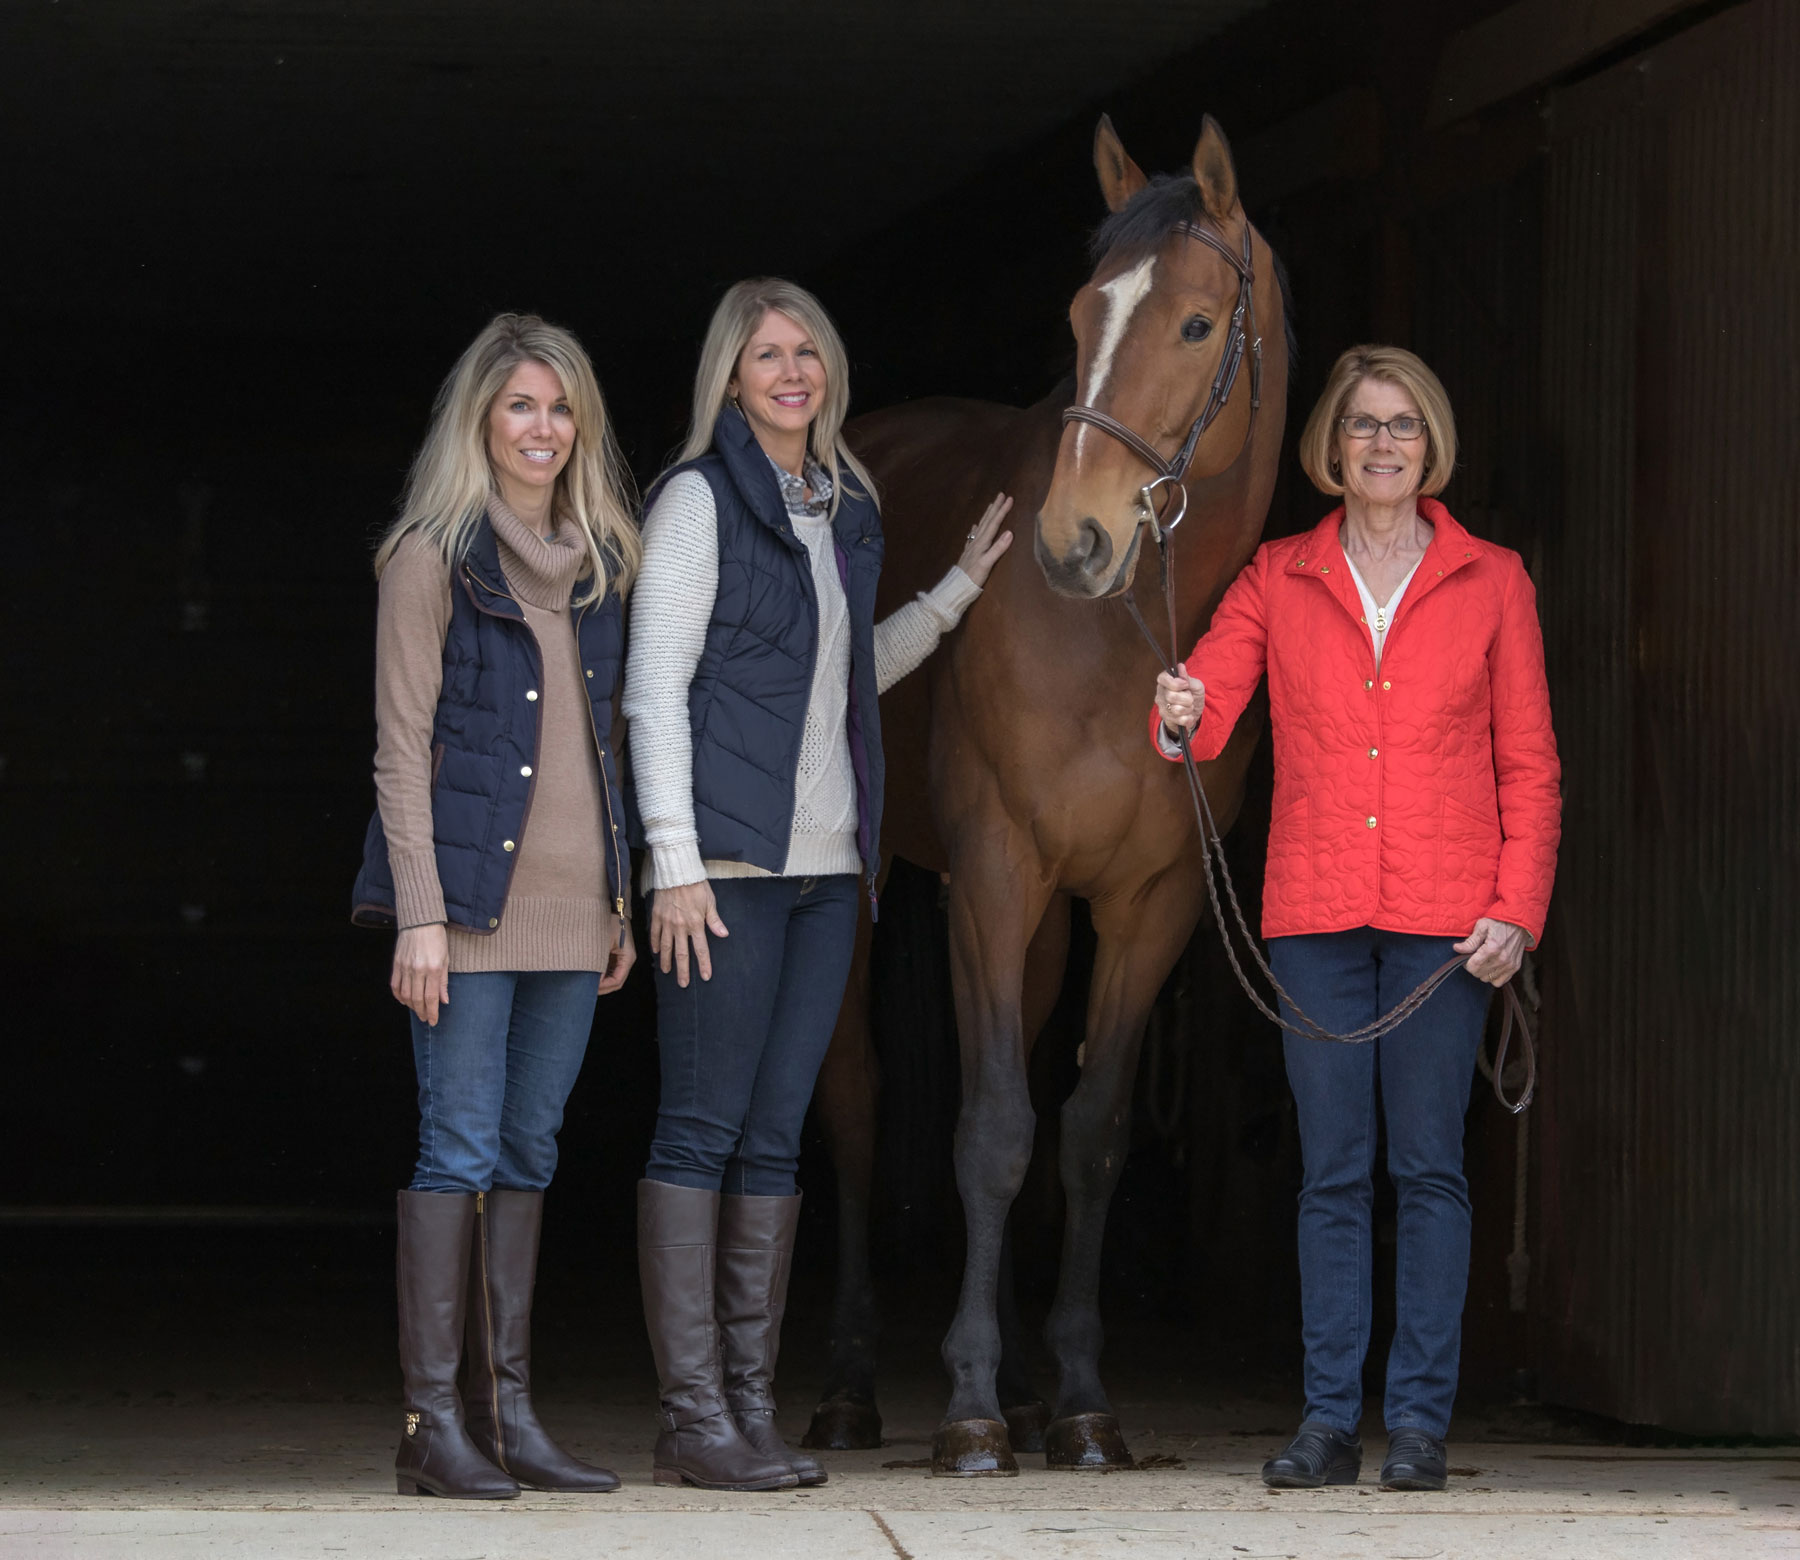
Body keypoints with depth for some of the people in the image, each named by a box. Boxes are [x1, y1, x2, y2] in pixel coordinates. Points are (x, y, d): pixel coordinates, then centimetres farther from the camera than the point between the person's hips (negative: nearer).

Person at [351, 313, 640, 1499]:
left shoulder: (600, 563, 14)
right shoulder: (436, 556, -4)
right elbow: (403, 744, -7)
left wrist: (622, 900, 14)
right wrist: (420, 913, -14)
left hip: (572, 901, 6)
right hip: (471, 893, -6)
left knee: (531, 1151, 8)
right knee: (461, 1147, -8)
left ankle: (507, 1412, 11)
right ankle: (433, 1423, -6)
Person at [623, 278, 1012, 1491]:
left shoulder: (846, 511, 16)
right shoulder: (701, 498, -4)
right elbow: (654, 687, -9)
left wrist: (961, 587, 25)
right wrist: (675, 863, -15)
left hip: (825, 863, 7)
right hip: (728, 859, -7)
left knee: (776, 1138, 7)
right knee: (703, 1129, -6)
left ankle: (753, 1406, 10)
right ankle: (694, 1419, -6)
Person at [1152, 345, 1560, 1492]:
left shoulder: (1491, 582, 6)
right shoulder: (1279, 580, 8)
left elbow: (1531, 765, 5)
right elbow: (1204, 707, -2)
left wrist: (1517, 910, -5)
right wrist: (1180, 717, -26)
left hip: (1445, 919, -1)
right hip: (1318, 912, 1)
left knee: (1430, 1167, -1)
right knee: (1333, 1172, 3)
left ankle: (1421, 1420, 3)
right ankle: (1330, 1420, 6)